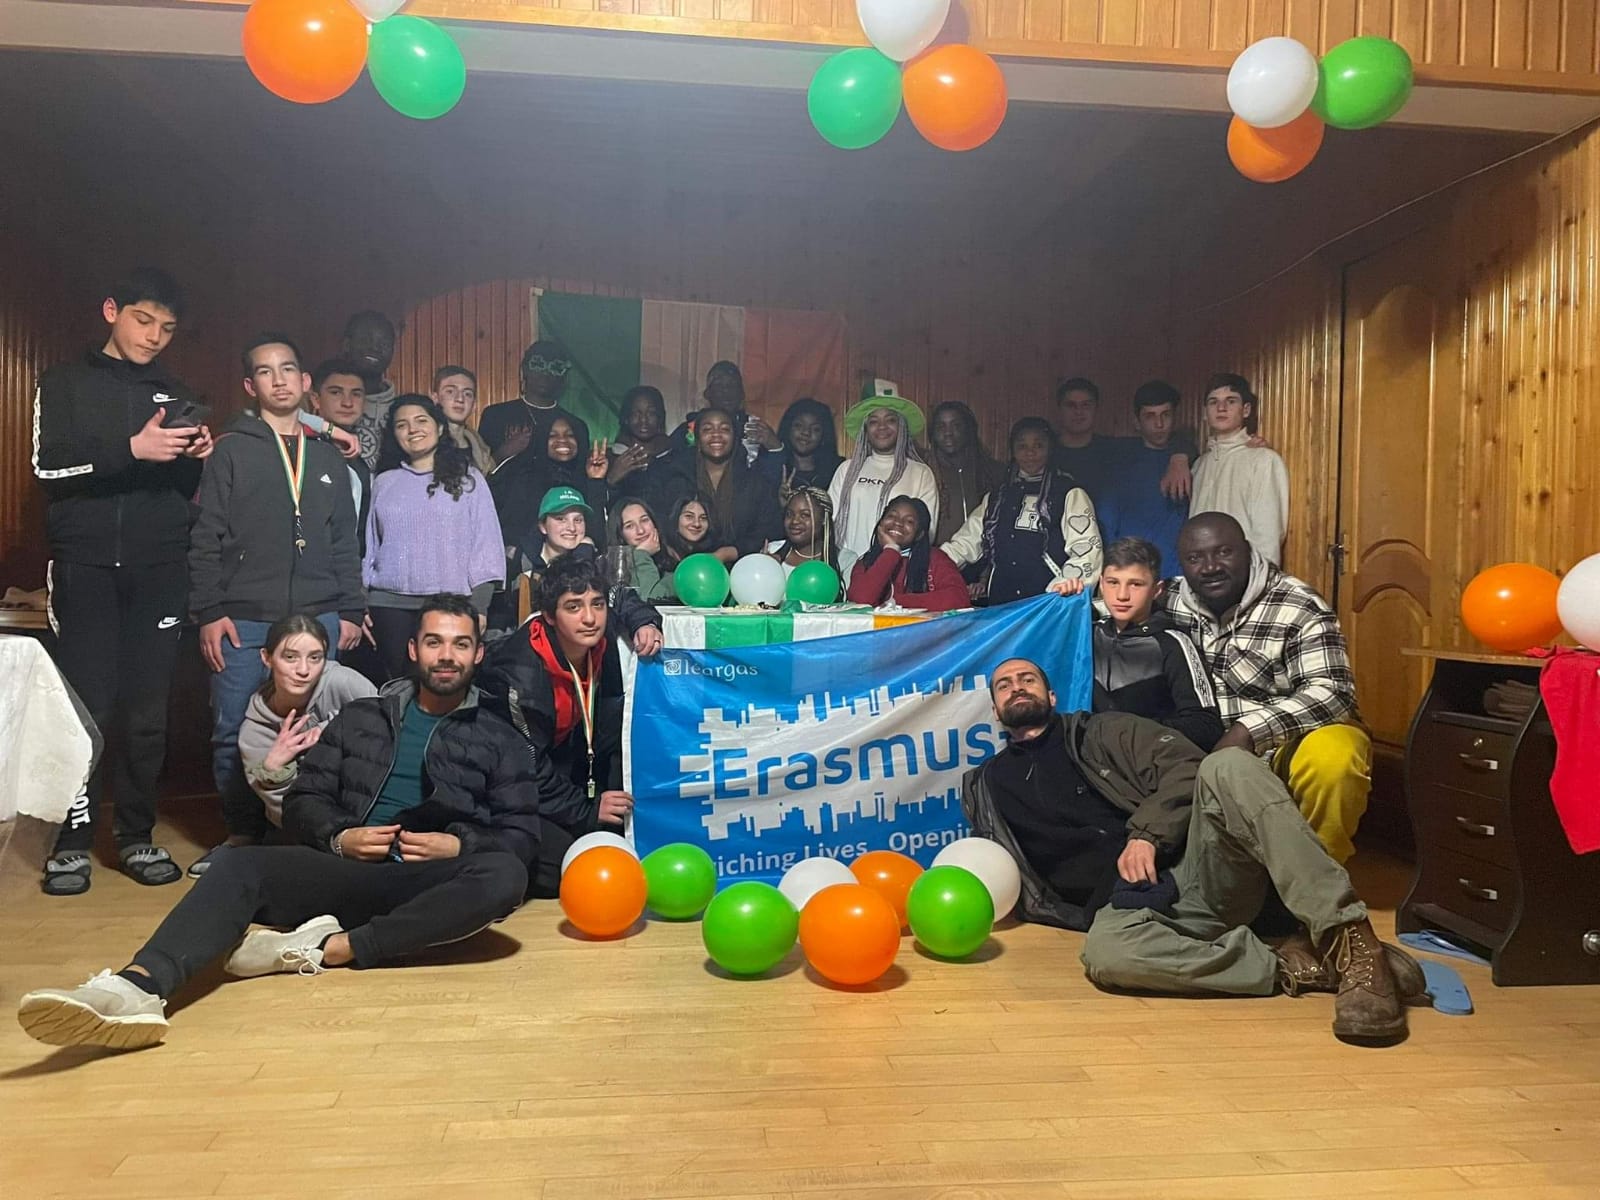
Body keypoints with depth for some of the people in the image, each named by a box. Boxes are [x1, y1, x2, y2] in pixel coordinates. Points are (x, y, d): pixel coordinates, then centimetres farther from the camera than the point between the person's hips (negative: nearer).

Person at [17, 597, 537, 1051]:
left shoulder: (501, 740, 14)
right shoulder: (361, 717, 20)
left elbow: (522, 836, 6)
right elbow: (303, 801, 15)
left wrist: (458, 845, -12)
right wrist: (338, 838, -6)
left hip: (432, 886, -2)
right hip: (348, 867, 2)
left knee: (504, 877, -34)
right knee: (241, 865, -25)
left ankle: (326, 948, -35)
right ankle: (138, 987, -49)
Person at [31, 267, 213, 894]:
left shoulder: (174, 394, 16)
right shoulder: (66, 382, 7)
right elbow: (47, 466, -8)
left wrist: (195, 458, -5)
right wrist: (131, 449, -20)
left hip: (158, 570, 3)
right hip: (86, 566, -2)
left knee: (148, 712, 2)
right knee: (85, 706, -3)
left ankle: (137, 836, 11)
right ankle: (73, 841, 7)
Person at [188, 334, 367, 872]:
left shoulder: (327, 456, 15)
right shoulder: (231, 450, 6)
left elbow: (345, 542, 15)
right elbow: (206, 538, 1)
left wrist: (350, 610, 9)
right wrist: (209, 612, -7)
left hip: (318, 619, 2)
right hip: (244, 620, -2)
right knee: (235, 732, 1)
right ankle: (242, 835, 15)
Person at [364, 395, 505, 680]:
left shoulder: (467, 478, 6)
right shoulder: (383, 483, 14)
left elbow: (485, 542, 3)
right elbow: (370, 546, 17)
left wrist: (479, 607, -6)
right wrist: (362, 605, 10)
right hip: (390, 603, 3)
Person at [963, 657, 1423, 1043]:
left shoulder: (1103, 731, 19)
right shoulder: (985, 786, 23)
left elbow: (1184, 765, 5)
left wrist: (1146, 834, -11)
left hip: (1189, 864, 1)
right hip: (1125, 902, 0)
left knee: (1227, 768, -31)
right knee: (1104, 953, -39)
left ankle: (1352, 944, -36)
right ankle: (1288, 967, -27)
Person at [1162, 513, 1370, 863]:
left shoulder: (1299, 608, -13)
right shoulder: (1178, 601, 1)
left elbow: (1333, 692, -22)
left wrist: (1248, 730, -31)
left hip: (1294, 739, -4)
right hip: (1220, 748, 4)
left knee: (1332, 759, -37)